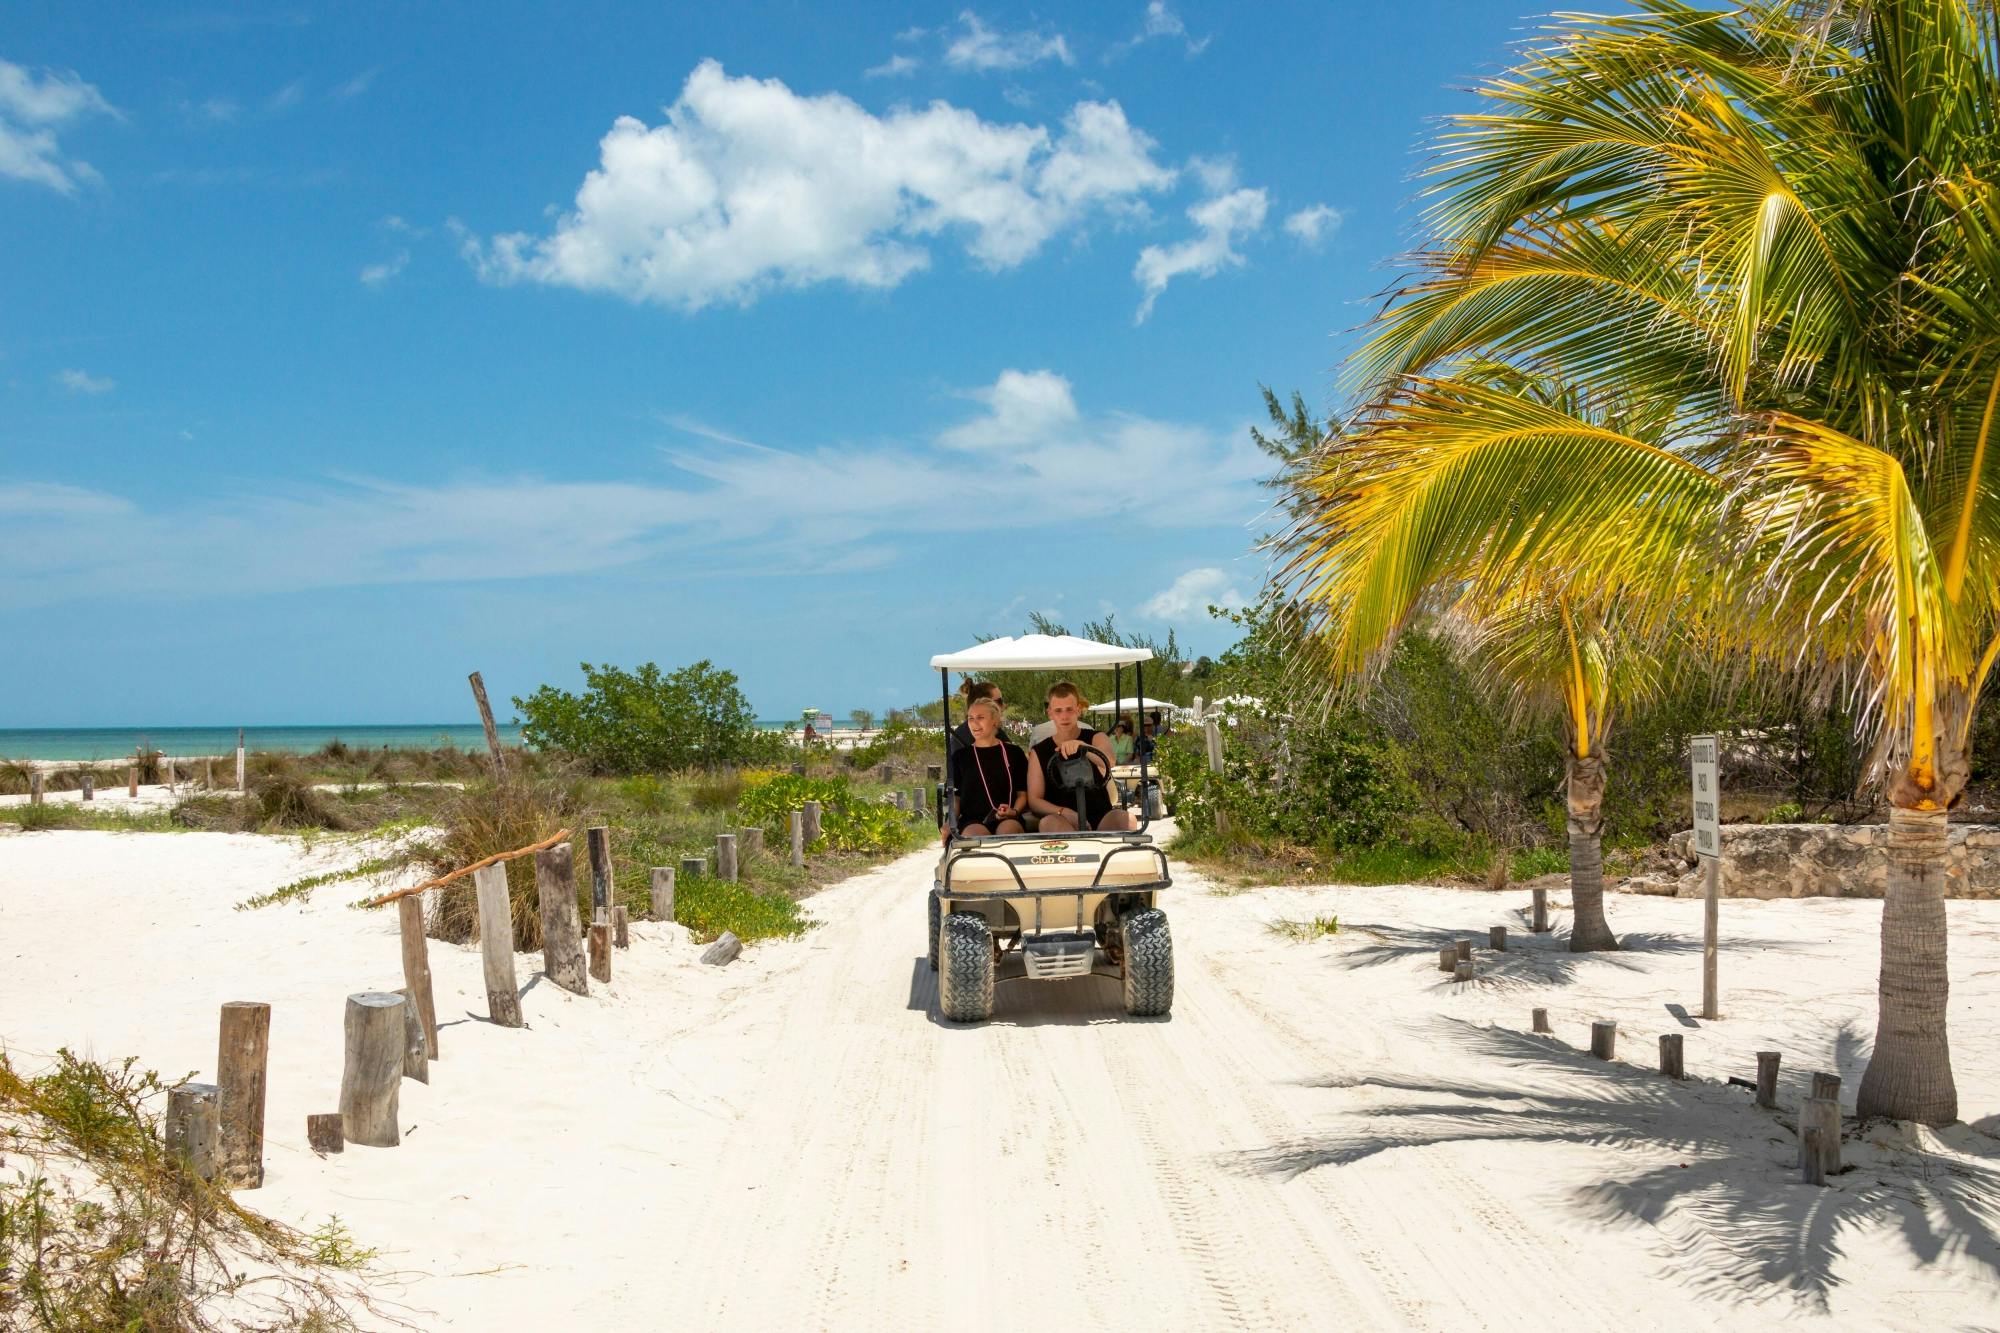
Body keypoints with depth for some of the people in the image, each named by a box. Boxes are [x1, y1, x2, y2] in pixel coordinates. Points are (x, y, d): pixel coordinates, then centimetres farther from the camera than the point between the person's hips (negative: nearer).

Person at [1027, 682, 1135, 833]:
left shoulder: (1096, 738, 9)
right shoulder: (1040, 752, 11)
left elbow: (1108, 762, -16)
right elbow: (1034, 800, 4)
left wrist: (1081, 745, -37)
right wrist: (1064, 813, -17)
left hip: (1101, 821, 0)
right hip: (1064, 821, 0)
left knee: (1123, 818, -32)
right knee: (1048, 822, -34)